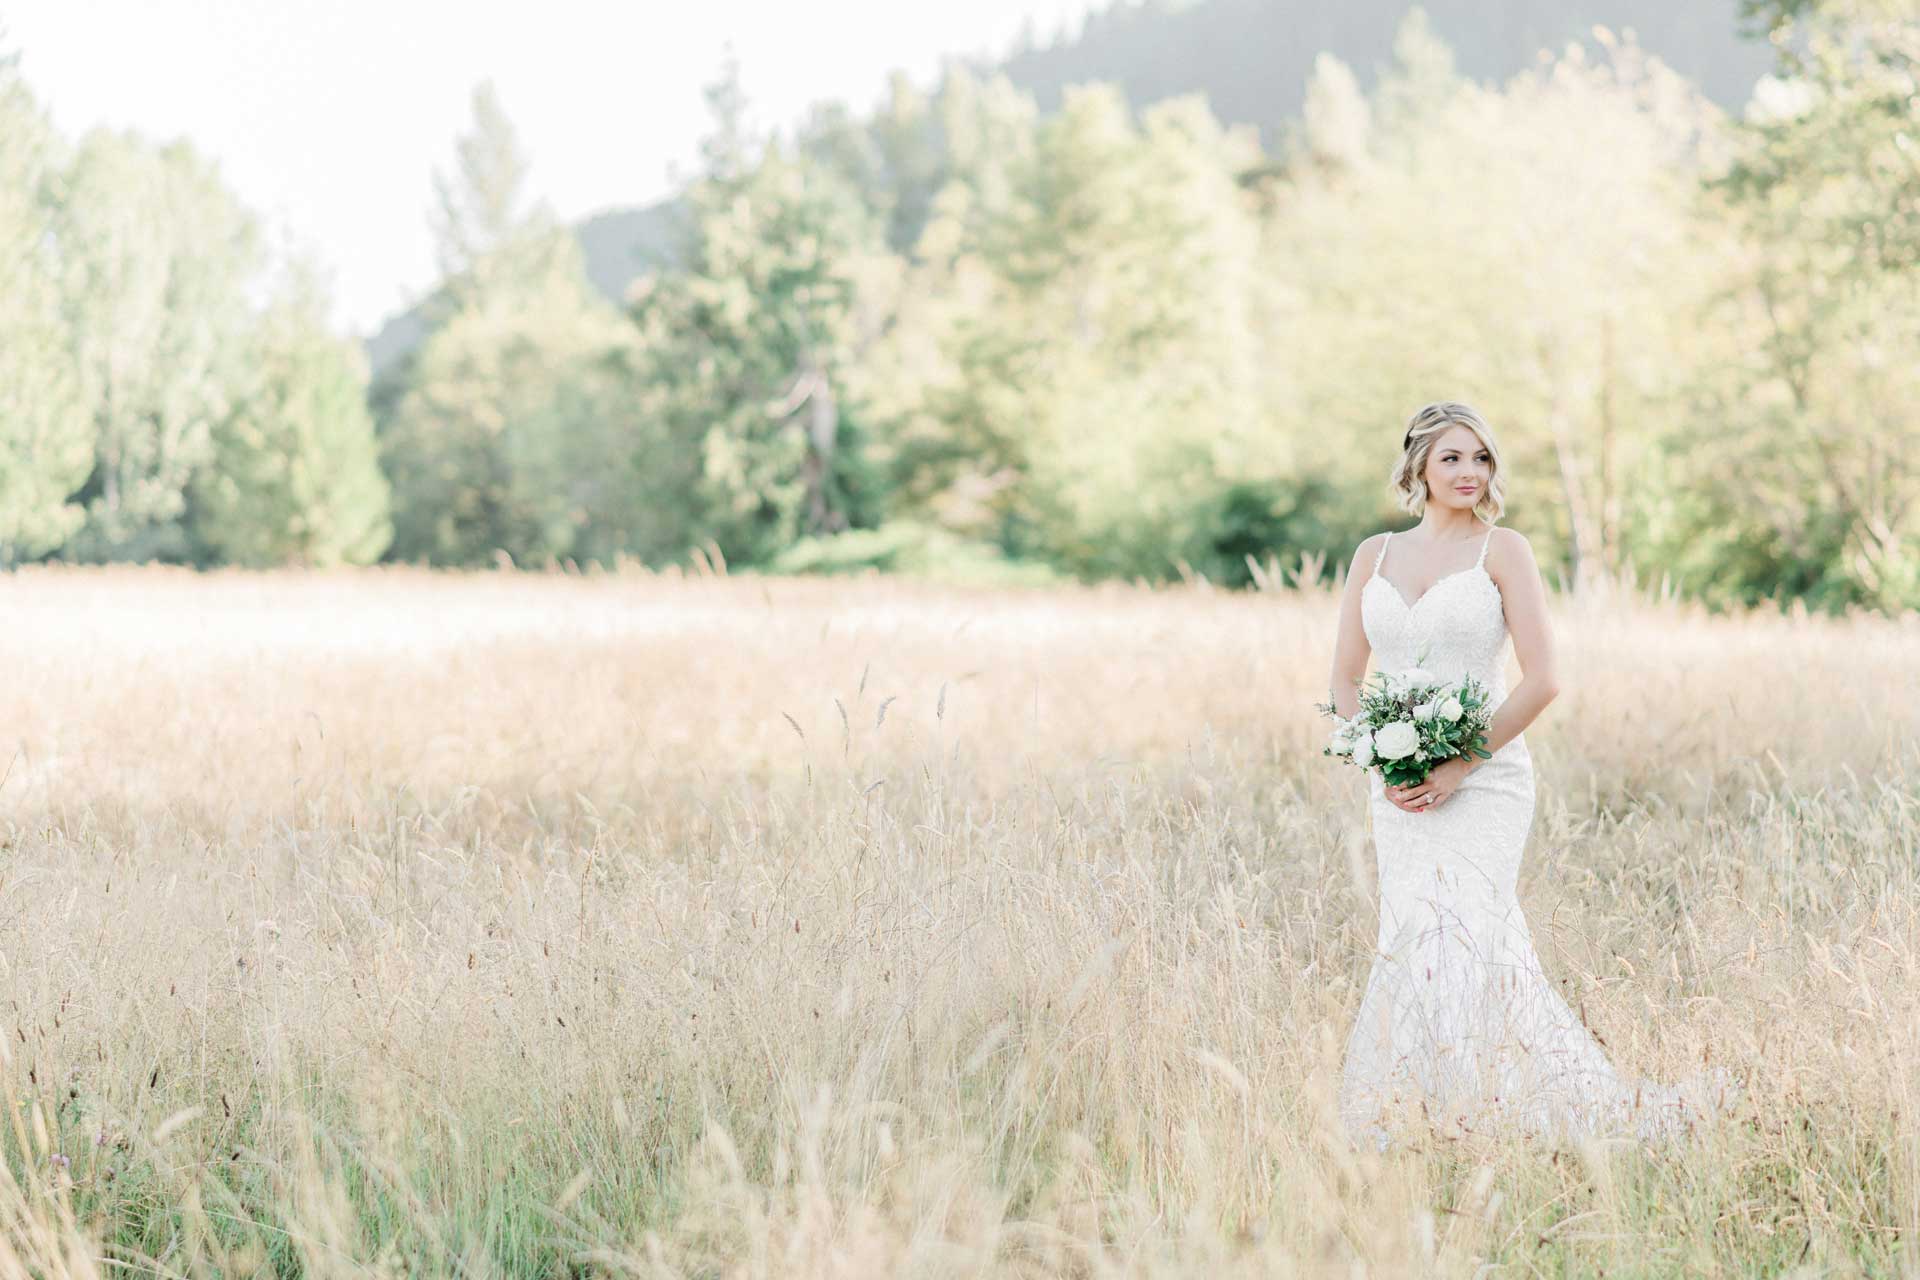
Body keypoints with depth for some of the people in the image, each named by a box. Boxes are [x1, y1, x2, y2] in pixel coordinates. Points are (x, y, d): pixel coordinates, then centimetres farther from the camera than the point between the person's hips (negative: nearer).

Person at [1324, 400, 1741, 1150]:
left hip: (1482, 781, -5)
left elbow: (1541, 681, -8)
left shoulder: (1502, 551, -2)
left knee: (1455, 937, -15)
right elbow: (1345, 680, 12)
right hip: (1398, 791, 5)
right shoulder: (1375, 555, 11)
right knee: (1416, 939, 2)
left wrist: (1462, 765, -14)